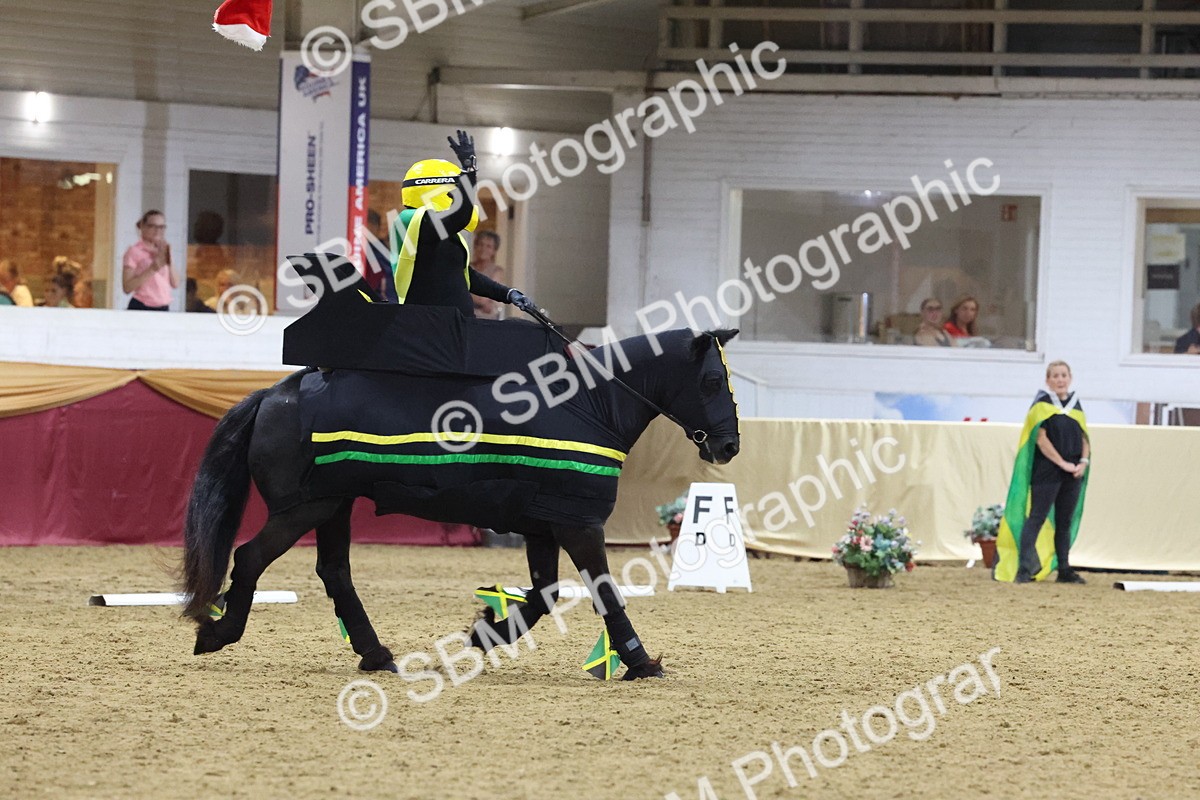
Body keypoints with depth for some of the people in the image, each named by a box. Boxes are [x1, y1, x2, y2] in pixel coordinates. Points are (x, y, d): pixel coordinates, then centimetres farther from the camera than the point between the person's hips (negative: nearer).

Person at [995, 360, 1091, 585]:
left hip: (1072, 474, 6)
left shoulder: (1076, 406, 14)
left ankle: (1064, 569, 12)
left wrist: (1084, 461, -4)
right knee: (1037, 519, -10)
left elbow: (1084, 438, 15)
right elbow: (1041, 438, -11)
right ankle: (1024, 568, -14)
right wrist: (1063, 463, -16)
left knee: (1065, 522, 8)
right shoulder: (1042, 405, -3)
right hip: (1046, 472, -6)